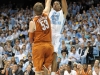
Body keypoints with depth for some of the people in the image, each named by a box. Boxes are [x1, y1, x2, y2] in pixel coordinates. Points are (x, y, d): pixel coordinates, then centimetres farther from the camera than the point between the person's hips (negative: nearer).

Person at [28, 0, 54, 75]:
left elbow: (31, 39, 1)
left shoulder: (33, 22, -8)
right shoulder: (46, 15, -1)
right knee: (47, 68, 12)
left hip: (38, 46, -3)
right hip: (49, 45, 3)